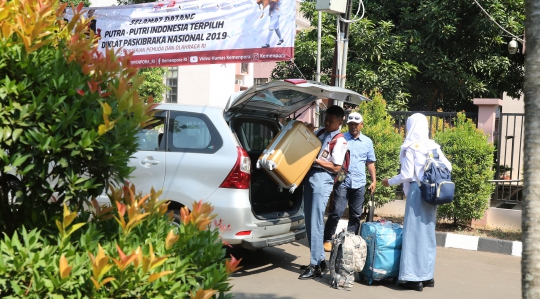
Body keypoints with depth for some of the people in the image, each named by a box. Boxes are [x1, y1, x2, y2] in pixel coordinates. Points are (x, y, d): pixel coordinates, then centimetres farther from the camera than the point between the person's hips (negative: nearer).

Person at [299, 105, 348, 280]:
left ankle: (315, 266, -6)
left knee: (316, 223, -10)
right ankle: (320, 260, 20)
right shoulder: (320, 133, 16)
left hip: (323, 181, -8)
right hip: (310, 177, 8)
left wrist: (315, 160, -15)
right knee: (309, 222, 10)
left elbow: (336, 167, -10)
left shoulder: (340, 141, -6)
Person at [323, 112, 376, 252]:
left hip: (359, 184, 4)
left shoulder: (367, 142, 11)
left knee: (356, 215, 8)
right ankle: (328, 239, 4)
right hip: (342, 182, -3)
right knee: (336, 212, -8)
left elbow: (370, 162, 17)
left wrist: (374, 180, 11)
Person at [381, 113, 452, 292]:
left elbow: (406, 175, -12)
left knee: (414, 232, -2)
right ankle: (427, 275, 18)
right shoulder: (433, 146, 8)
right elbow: (448, 167, 8)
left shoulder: (410, 147, -9)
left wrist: (390, 181, 3)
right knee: (428, 232, 13)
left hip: (417, 192, -6)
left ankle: (414, 278, -1)